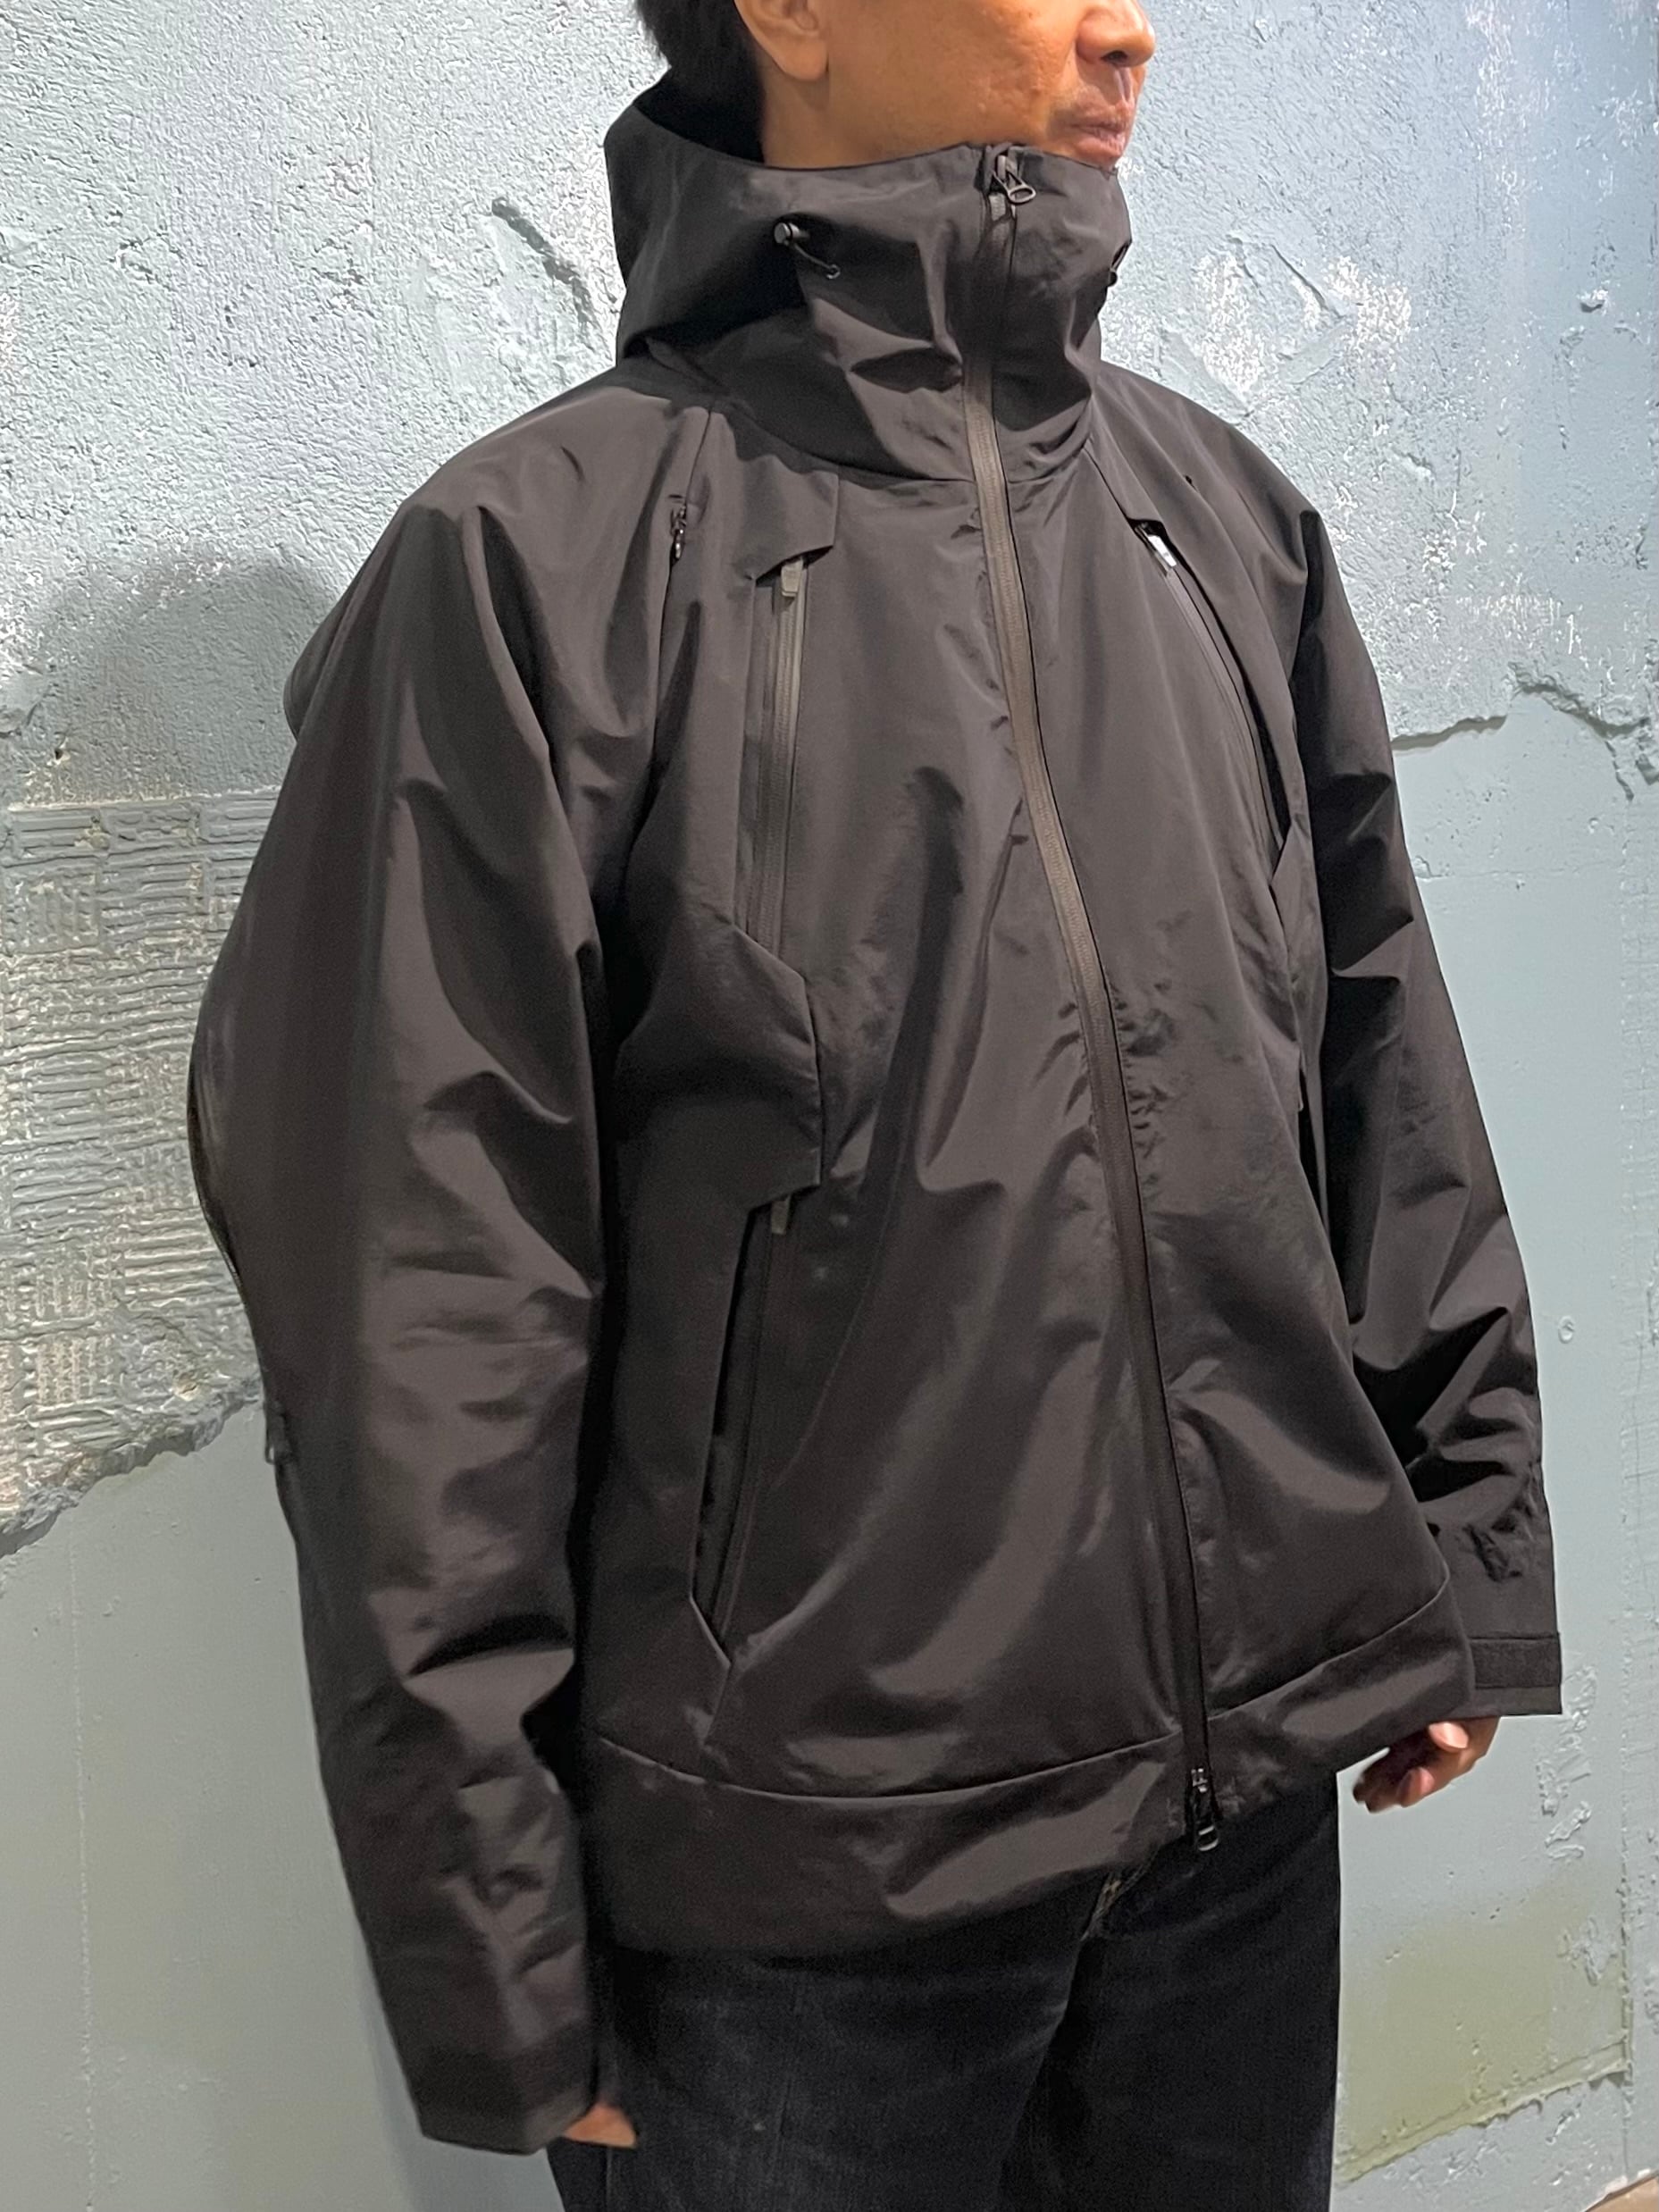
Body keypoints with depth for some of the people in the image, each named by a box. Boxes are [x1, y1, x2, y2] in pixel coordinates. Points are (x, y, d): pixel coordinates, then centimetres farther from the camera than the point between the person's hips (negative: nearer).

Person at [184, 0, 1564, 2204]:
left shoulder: (1230, 519, 6)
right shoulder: (542, 559, -10)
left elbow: (1385, 1072, 12)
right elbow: (419, 1312, -11)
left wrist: (1475, 1553, 11)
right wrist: (495, 1972, -10)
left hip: (1252, 1805, 5)